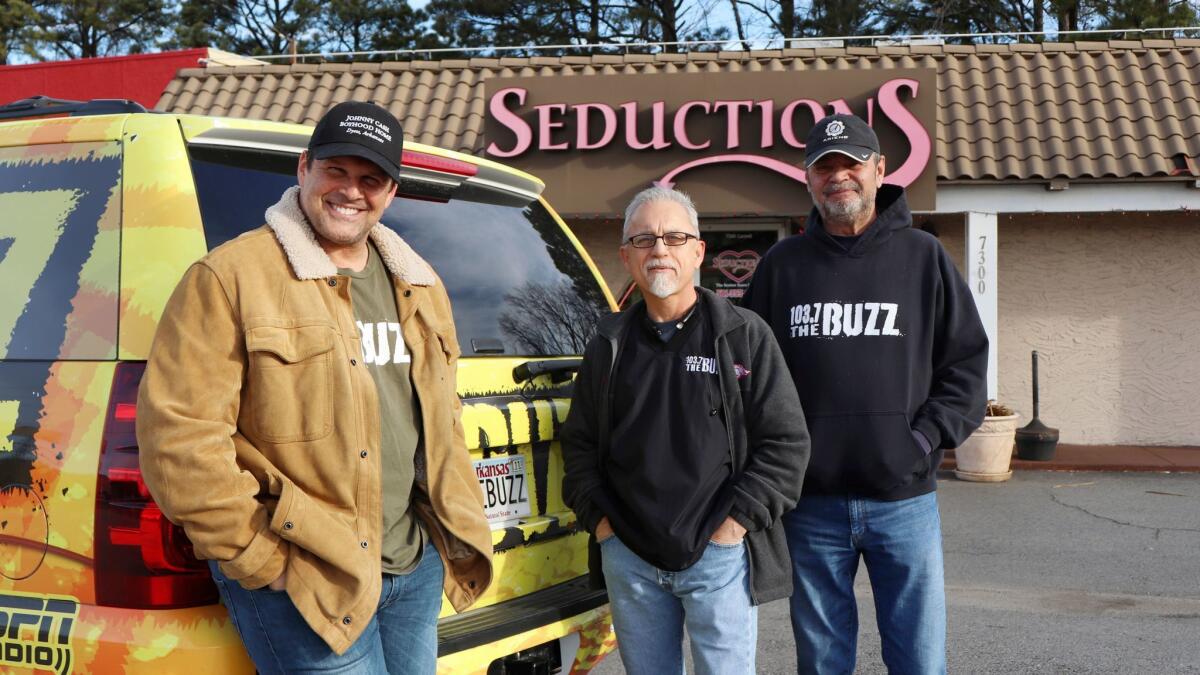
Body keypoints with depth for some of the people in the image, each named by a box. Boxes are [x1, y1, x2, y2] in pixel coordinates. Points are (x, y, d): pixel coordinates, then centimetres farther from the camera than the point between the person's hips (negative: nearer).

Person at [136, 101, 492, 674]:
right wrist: (262, 559, -15)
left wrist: (459, 531, 15)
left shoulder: (418, 288, 13)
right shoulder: (230, 277, -10)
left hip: (418, 569, 7)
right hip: (305, 580, -7)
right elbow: (180, 433, -16)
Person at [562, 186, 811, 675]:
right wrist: (599, 518, 2)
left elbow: (786, 441, -4)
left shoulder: (745, 336, -1)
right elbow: (579, 441, 15)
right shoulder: (609, 345, 10)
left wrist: (737, 521, -10)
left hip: (720, 556, -3)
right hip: (628, 558, 4)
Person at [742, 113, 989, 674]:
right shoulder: (781, 265, 8)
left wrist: (927, 437, -8)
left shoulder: (923, 258, 6)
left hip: (905, 500, -1)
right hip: (810, 502, 1)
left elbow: (966, 361, 6)